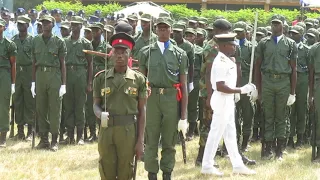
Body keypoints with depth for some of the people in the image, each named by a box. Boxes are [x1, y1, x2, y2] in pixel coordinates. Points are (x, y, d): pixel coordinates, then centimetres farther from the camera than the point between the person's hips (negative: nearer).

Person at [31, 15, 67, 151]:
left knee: (55, 108, -1)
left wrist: (63, 84, -4)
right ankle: (43, 139, 14)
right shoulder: (36, 41, 9)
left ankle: (54, 140, 4)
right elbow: (34, 62, 12)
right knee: (40, 109, 6)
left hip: (54, 75, -3)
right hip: (40, 75, 3)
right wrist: (33, 82, 7)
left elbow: (62, 63, 1)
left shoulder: (59, 42, 0)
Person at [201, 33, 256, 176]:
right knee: (216, 133, -2)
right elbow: (220, 87, -25)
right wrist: (240, 90, -22)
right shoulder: (220, 62, -19)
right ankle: (207, 166, 7)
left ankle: (237, 165, 20)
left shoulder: (229, 61, 10)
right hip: (222, 100, -10)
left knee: (230, 134, 13)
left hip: (228, 100, 10)